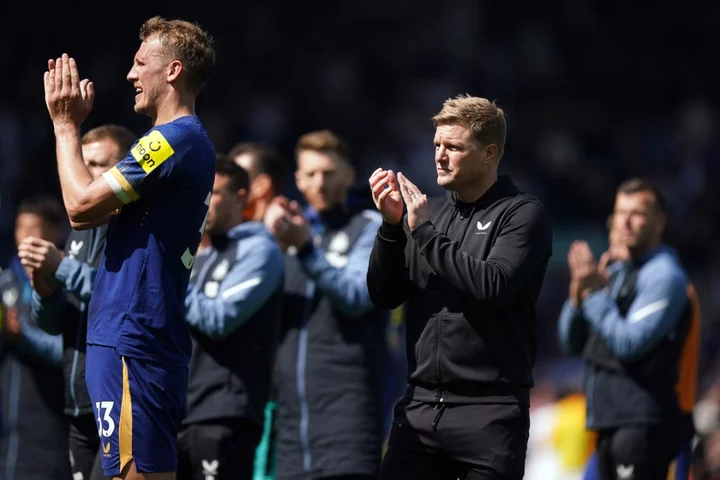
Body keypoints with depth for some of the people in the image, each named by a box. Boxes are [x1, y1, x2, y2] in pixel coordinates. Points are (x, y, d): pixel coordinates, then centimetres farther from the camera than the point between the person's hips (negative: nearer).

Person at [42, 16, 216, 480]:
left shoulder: (173, 140, -14)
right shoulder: (193, 143, 19)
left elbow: (81, 204, -15)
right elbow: (84, 214, 18)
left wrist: (65, 125, -3)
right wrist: (71, 124, 14)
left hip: (132, 341, -10)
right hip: (156, 339, 10)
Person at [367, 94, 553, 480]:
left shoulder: (522, 214, -2)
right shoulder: (429, 210, 13)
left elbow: (493, 287, -18)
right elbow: (385, 297, 10)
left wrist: (425, 232, -13)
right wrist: (391, 226, -5)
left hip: (489, 411, -5)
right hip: (419, 407, 5)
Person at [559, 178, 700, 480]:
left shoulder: (664, 275, -9)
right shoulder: (615, 272, 18)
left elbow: (630, 344, -19)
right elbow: (571, 343, 16)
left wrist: (596, 293, -16)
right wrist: (578, 294, -1)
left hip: (643, 424, -10)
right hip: (610, 422, 10)